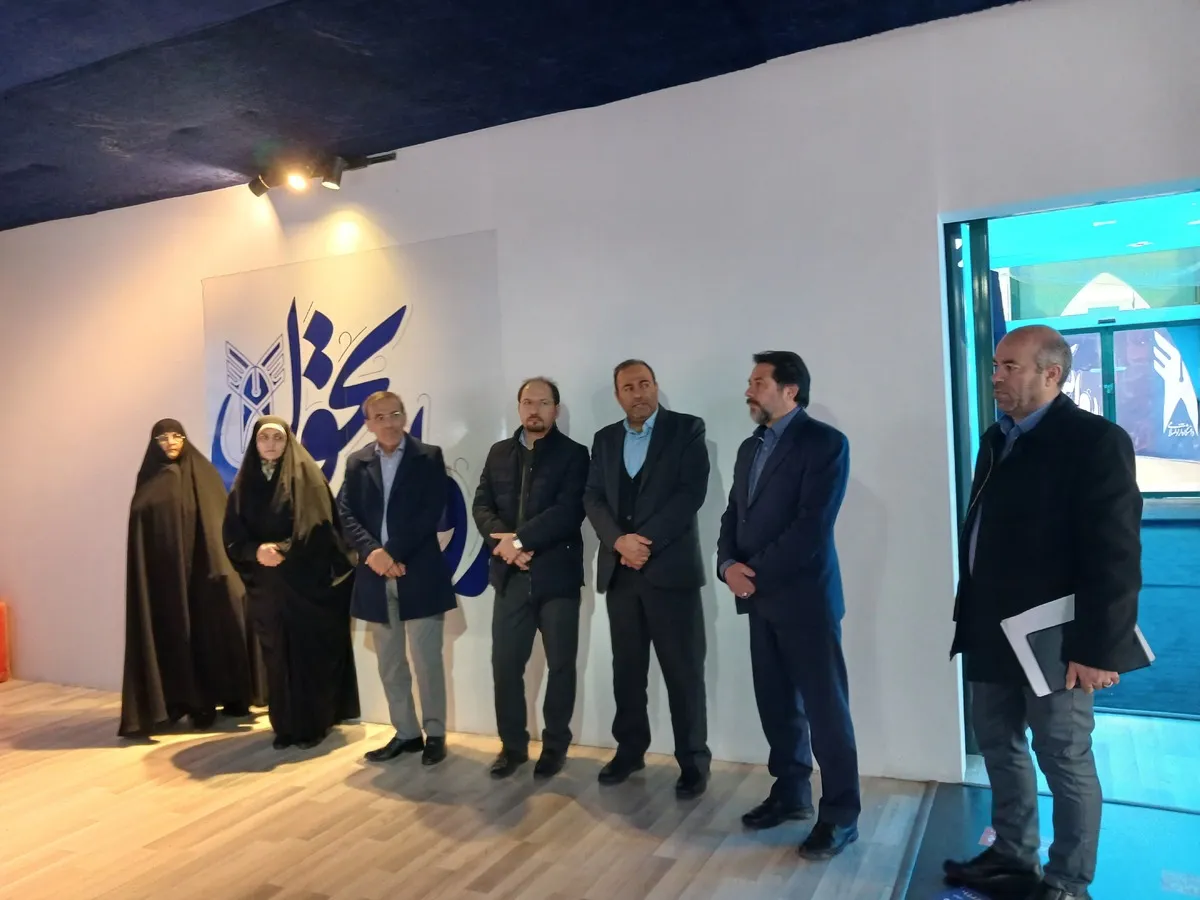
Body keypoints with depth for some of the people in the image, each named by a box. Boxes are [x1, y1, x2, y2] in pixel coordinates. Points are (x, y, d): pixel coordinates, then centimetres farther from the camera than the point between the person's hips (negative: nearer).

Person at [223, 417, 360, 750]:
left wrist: (283, 549, -20)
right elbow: (232, 537, 6)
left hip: (308, 581, -3)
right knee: (277, 656, 7)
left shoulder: (307, 477, -1)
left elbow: (321, 526, -11)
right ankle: (285, 726, 19)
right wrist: (256, 551, -14)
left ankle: (313, 725, 13)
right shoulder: (244, 483, 9)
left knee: (311, 653, 0)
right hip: (266, 586, 3)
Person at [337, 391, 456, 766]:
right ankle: (406, 733, 25)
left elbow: (431, 513, -9)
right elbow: (346, 514, 2)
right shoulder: (356, 462, 11)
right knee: (390, 663, 12)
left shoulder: (428, 457, 1)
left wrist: (393, 553, -16)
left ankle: (435, 734, 15)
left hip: (419, 573, -4)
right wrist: (372, 551, -15)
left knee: (426, 660, 1)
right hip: (375, 576, 4)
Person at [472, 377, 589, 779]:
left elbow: (569, 511, -13)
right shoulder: (498, 453, 12)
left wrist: (520, 540, -18)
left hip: (557, 574, -3)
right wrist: (503, 541, -13)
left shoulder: (573, 454, -1)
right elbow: (481, 506, 5)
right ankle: (512, 744, 22)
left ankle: (555, 745, 22)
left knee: (560, 664, 6)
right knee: (505, 664, 5)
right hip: (510, 575, 3)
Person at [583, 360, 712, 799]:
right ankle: (630, 749, 27)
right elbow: (593, 498, 5)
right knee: (626, 668, 12)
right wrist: (620, 541, -12)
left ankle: (693, 760, 15)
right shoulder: (605, 438, 13)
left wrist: (647, 541, -16)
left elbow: (691, 493, -10)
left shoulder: (687, 429, 0)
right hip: (619, 570, 4)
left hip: (671, 567, -4)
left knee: (683, 671, 2)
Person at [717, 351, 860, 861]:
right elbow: (733, 515, 15)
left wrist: (756, 572, -15)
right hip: (761, 597, 7)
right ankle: (791, 792, 28)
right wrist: (729, 564, -4)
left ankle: (840, 815, 13)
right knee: (777, 703, 13)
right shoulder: (750, 448, 16)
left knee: (824, 706, 1)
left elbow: (812, 525, -17)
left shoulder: (824, 442, -9)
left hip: (805, 596, -7)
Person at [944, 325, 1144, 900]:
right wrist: (969, 616, 13)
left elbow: (1115, 554, -17)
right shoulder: (997, 440, 10)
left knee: (1065, 761, 7)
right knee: (999, 748, 18)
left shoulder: (1096, 440, -13)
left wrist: (1098, 646, -20)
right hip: (993, 632, 8)